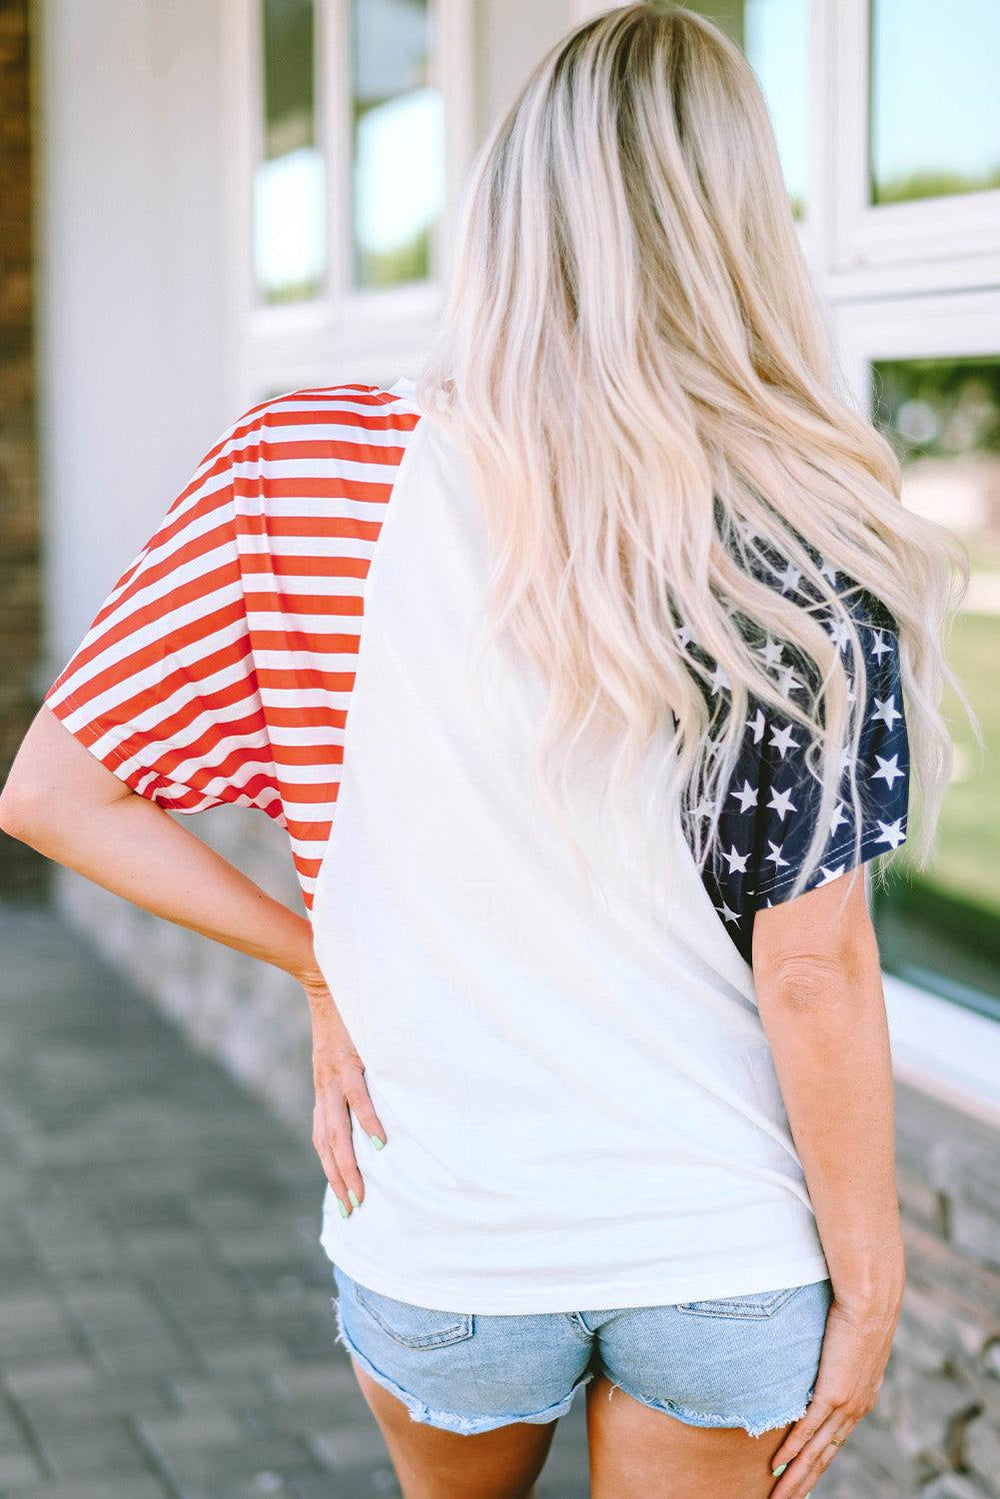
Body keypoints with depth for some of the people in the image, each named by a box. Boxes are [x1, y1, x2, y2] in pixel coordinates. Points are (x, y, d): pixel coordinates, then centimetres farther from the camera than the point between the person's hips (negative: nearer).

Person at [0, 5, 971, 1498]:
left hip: (440, 1246, 2)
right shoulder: (807, 554, -16)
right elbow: (813, 970, -14)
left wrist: (326, 969, 1)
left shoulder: (298, 477, -11)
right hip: (731, 1255, -1)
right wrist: (870, 1280, -2)